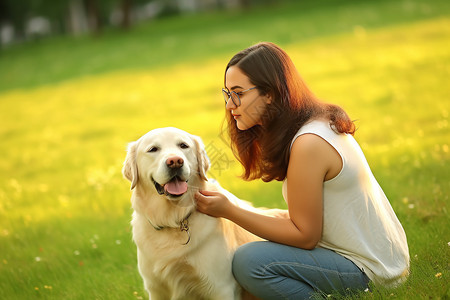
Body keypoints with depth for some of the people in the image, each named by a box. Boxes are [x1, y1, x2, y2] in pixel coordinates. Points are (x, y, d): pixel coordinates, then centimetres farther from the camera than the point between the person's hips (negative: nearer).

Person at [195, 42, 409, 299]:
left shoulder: (308, 144, -24)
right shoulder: (320, 122, 5)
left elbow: (305, 236, -18)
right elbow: (310, 217, 10)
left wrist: (229, 211, -17)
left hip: (370, 271, -10)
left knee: (249, 262, -21)